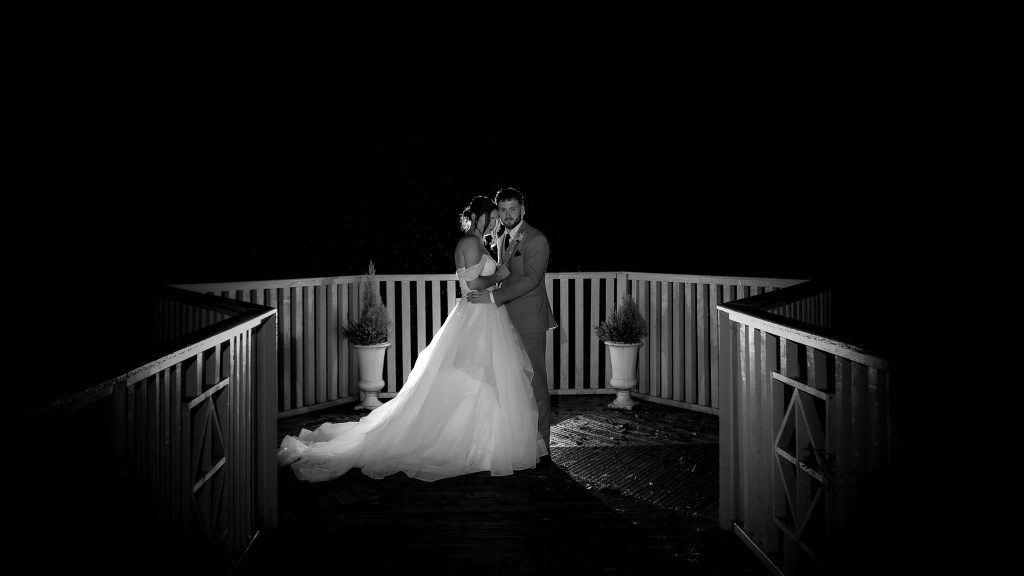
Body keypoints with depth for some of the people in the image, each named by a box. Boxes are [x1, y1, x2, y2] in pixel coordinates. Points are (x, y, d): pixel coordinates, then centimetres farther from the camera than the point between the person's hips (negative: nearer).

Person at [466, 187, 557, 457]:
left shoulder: (537, 240, -10)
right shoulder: (502, 241, 17)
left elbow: (531, 279, -21)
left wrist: (493, 296, -25)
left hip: (529, 322, -8)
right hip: (507, 321, 8)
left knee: (535, 383, -5)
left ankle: (541, 447, 3)